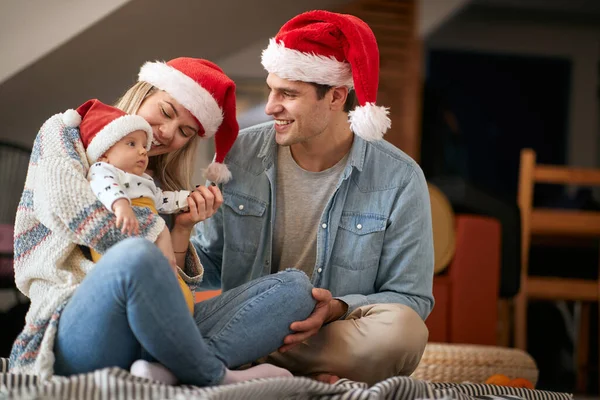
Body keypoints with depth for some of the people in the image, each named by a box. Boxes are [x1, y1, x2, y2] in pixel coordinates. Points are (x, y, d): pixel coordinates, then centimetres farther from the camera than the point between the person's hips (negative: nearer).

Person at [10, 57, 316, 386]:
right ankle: (217, 378, -19)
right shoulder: (64, 132, 13)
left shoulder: (161, 188, 28)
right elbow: (61, 202, -10)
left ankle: (168, 369, -35)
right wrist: (155, 234, -3)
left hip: (152, 333, 7)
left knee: (294, 287, -10)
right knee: (136, 256, -40)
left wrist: (182, 228, 4)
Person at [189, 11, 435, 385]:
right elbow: (206, 257, 9)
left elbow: (410, 298, -3)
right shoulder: (238, 154, 3)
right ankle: (310, 381, -21)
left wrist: (338, 309, -22)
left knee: (400, 329, -34)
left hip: (334, 341, -1)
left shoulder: (399, 180, -5)